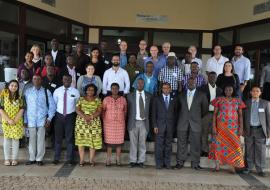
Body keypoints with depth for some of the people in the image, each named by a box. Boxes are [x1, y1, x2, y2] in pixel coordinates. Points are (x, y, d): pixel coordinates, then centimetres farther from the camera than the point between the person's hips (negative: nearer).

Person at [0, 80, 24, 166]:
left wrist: (15, 120, -14)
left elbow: (21, 109, -2)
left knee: (16, 139, 3)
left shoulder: (19, 97, 3)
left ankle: (14, 159, 9)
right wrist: (9, 120, -14)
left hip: (17, 122, 1)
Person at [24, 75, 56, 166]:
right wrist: (25, 120, 4)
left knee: (41, 139, 1)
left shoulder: (46, 92, 3)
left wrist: (49, 119, -3)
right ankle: (32, 158, 18)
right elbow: (25, 106, 7)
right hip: (31, 120, 1)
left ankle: (39, 159, 12)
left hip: (42, 119, -1)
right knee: (32, 139, 7)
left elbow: (52, 106, 3)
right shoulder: (28, 91, 6)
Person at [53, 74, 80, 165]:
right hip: (59, 116, 1)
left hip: (70, 116, -1)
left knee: (70, 138, 5)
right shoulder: (57, 91, 1)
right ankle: (56, 158, 18)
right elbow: (54, 103, 9)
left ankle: (69, 159, 15)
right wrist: (53, 114, 8)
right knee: (58, 137, 7)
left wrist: (76, 116, 3)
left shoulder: (75, 92, -4)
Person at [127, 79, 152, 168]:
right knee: (133, 143, 4)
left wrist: (148, 119, 2)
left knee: (142, 143, 5)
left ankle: (141, 161, 15)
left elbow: (150, 109, 9)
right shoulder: (130, 96, 5)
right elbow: (128, 109, 7)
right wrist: (129, 121, 3)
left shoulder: (148, 96, 7)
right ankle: (132, 161, 13)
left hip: (144, 123, 1)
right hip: (133, 122, -1)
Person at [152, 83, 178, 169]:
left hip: (170, 126, 2)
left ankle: (167, 163, 12)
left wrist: (174, 125, 1)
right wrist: (155, 126, -5)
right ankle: (159, 163, 5)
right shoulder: (157, 99, 7)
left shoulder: (174, 100, 11)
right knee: (159, 145, -2)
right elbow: (154, 113, 3)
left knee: (168, 145, 4)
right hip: (160, 125, -1)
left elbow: (175, 113, 10)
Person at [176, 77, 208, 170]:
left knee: (195, 144, 2)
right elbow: (178, 107, 19)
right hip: (182, 123, 1)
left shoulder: (201, 95, 4)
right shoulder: (181, 94, 9)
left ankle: (195, 163, 12)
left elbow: (205, 108, 11)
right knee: (181, 144, 4)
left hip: (195, 123, -1)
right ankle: (180, 162, 14)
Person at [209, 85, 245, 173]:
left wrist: (241, 127, -4)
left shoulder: (237, 101, 7)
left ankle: (233, 166, 2)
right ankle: (217, 165, 7)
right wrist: (214, 127, -6)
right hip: (221, 126, -1)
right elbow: (215, 114, 1)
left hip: (233, 127, 1)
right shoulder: (219, 100, 3)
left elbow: (240, 115, 6)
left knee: (233, 145, -2)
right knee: (219, 144, 0)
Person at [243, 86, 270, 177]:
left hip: (260, 130, -1)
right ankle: (248, 168, 16)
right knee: (249, 150, 6)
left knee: (260, 150, -1)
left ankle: (260, 169, 7)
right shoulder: (246, 103, 7)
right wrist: (242, 129, 2)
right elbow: (243, 117, 8)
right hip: (249, 130, 1)